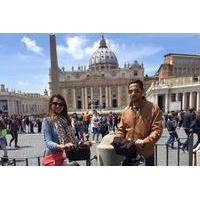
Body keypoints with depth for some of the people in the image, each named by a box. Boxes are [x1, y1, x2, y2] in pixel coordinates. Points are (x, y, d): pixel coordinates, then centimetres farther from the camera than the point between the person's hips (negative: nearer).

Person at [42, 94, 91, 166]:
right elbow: (48, 142, -15)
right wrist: (61, 146, -33)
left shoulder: (66, 120, 12)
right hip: (54, 160, -6)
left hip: (65, 157, 6)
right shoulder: (47, 121, -5)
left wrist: (83, 143, -5)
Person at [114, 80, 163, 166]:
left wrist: (144, 142, -24)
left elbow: (157, 130, -13)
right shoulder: (125, 110, 4)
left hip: (146, 154, -3)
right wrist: (117, 138, -8)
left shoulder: (153, 108, -9)